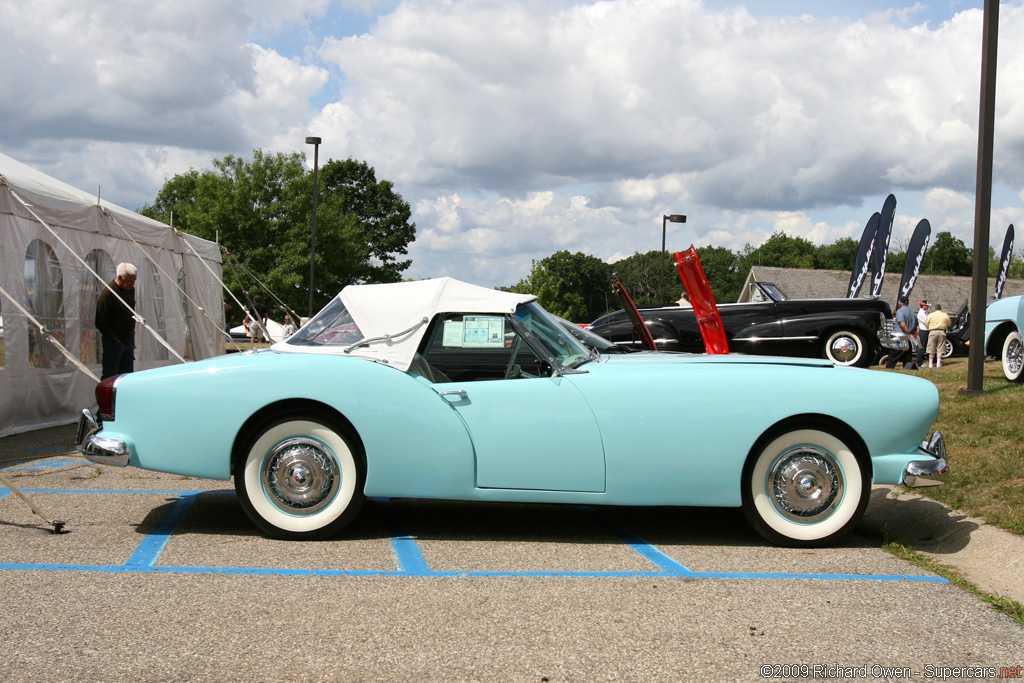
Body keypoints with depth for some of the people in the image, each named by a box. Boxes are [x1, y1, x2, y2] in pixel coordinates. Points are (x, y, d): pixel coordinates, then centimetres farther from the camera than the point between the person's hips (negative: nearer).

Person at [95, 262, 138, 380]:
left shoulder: (130, 290, 10)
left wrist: (132, 338, 14)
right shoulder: (107, 293, -15)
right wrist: (114, 339, -16)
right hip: (114, 343, -8)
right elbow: (99, 322, -15)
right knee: (110, 378, -3)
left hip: (128, 342, 8)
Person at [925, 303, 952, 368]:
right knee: (940, 349, 5)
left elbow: (926, 323, 7)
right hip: (942, 332, 1)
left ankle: (930, 364, 6)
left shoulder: (930, 315, -1)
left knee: (931, 349, 5)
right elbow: (949, 324, 15)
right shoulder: (945, 315, 4)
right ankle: (938, 363, 2)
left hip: (933, 332, -1)